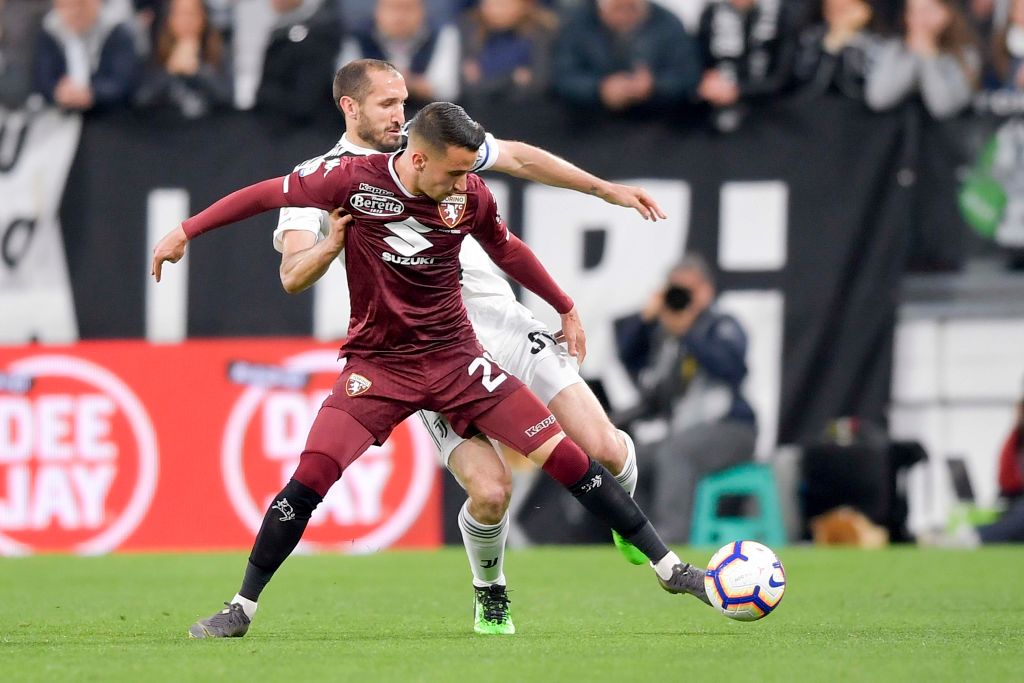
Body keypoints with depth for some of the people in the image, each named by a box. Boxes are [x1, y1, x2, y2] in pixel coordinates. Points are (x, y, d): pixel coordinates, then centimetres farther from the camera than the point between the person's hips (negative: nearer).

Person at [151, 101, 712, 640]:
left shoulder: (470, 196, -8)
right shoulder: (354, 179, -16)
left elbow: (507, 250, 13)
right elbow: (267, 194, -3)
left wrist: (567, 310, 22)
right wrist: (186, 231, 1)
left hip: (455, 357, 2)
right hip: (377, 364, -2)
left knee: (564, 456, -5)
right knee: (309, 478, -18)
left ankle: (667, 567, 6)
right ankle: (241, 610, -4)